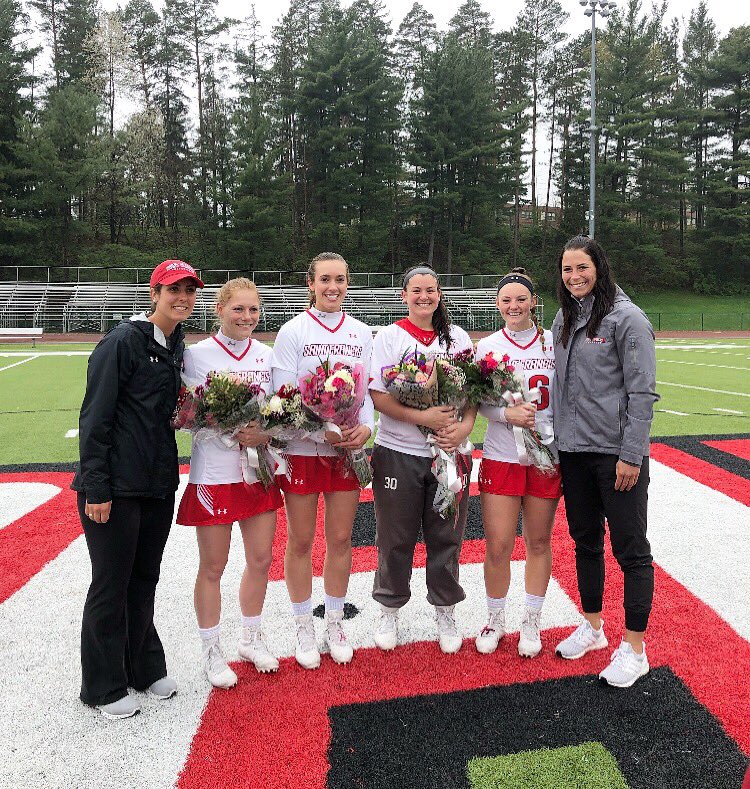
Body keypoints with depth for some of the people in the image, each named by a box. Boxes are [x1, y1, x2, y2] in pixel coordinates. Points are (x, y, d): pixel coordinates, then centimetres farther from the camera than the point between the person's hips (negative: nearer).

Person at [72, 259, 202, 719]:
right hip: (115, 487, -7)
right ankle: (104, 688, 24)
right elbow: (95, 417, -15)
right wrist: (95, 487, -16)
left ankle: (144, 668, 34)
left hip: (159, 486, 7)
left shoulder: (178, 346, 10)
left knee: (144, 579, 18)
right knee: (111, 586, 6)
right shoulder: (124, 340, -13)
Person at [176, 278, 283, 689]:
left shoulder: (266, 354, 5)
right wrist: (232, 431, -22)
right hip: (214, 473, -4)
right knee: (213, 567, 8)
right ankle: (211, 650, 27)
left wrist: (265, 434, -11)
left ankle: (251, 637, 35)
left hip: (259, 470, 5)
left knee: (261, 559, 13)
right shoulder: (198, 354, -7)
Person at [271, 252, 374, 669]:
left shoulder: (361, 333, 7)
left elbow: (369, 389, 6)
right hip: (302, 448, -3)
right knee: (301, 541, 7)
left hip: (349, 448, 3)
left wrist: (366, 427, -13)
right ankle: (304, 627, 25)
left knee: (341, 539, 10)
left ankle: (335, 623, 28)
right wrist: (323, 431, -21)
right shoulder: (293, 331, -4)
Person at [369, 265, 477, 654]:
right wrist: (423, 417, -19)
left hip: (450, 452, 2)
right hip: (398, 452, -2)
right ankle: (389, 609, 29)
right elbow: (378, 396, -8)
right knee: (396, 538, 9)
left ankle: (445, 611, 30)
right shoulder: (389, 336, -1)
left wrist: (465, 426, -10)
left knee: (446, 537, 11)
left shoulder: (457, 336, 8)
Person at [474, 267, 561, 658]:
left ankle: (531, 623, 28)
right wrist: (508, 414, -18)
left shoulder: (555, 343, 3)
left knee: (539, 542, 10)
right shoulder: (487, 346, 2)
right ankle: (495, 620, 24)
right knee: (497, 547, 0)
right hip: (501, 456, -1)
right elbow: (480, 402, 1)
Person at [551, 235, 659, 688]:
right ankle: (593, 626, 35)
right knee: (585, 541, 17)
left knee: (630, 549, 3)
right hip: (573, 451, 7)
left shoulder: (626, 318, -10)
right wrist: (555, 438, 12)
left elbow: (642, 391, -13)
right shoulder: (565, 319, 10)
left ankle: (634, 649, 17)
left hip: (618, 452, -7)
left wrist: (631, 455, -16)